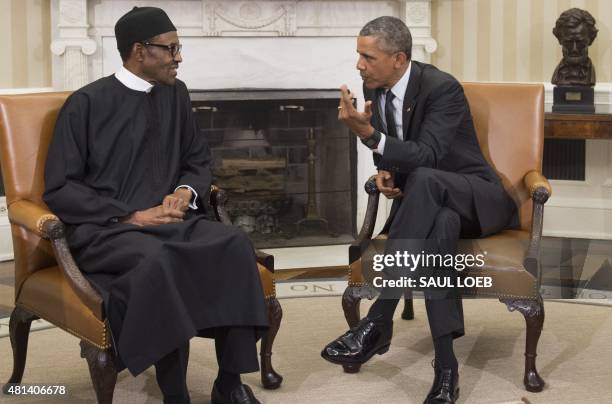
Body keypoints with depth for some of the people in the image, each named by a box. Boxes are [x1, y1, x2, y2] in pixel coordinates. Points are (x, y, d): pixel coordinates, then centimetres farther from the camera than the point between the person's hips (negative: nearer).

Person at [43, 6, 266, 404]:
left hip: (170, 219, 5)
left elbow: (198, 159, 22)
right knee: (158, 259, -39)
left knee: (234, 243, -26)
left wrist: (185, 192, -2)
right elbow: (59, 189, -6)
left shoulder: (176, 93, 13)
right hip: (104, 228, -5)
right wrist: (131, 216, -15)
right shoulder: (87, 103, -4)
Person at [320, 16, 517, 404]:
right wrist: (384, 172, -9)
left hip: (476, 197, -5)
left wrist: (368, 133, -42)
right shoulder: (375, 88, 0)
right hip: (428, 200, 5)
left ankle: (379, 321, -40)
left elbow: (426, 157, -31)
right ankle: (445, 364, -42)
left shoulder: (442, 88, -20)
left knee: (422, 180, -39)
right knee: (440, 224, -36)